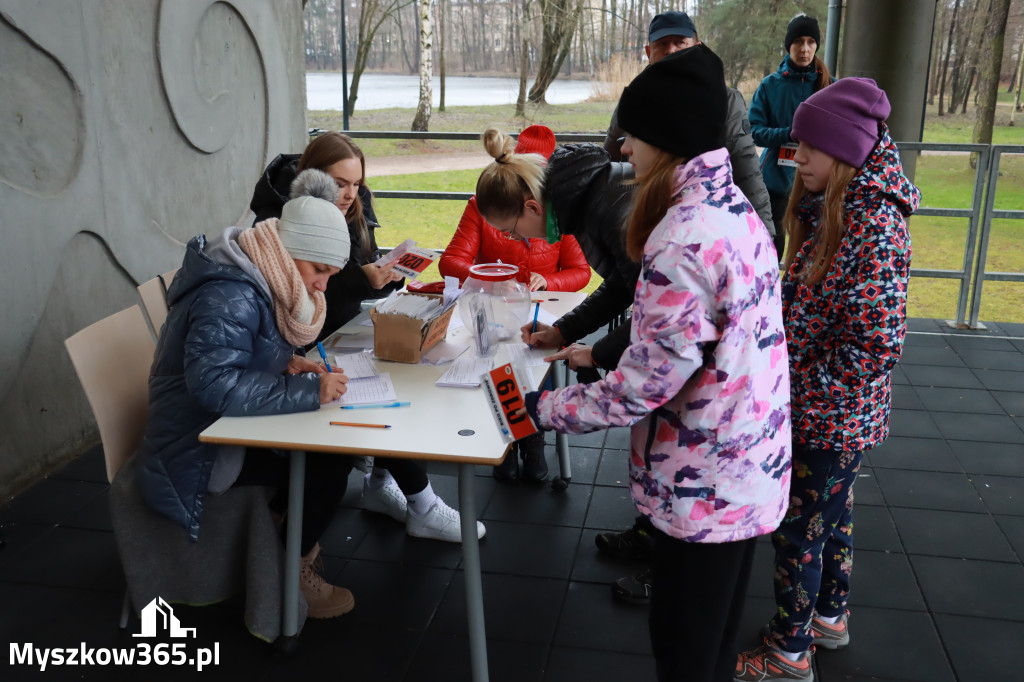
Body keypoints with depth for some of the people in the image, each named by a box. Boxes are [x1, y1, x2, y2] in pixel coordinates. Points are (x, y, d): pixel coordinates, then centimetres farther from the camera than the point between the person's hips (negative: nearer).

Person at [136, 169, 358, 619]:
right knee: (330, 461, -17)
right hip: (198, 456, -10)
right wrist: (307, 390, -35)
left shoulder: (254, 280, 4)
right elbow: (213, 383, -37)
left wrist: (285, 363, -3)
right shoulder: (229, 296, -27)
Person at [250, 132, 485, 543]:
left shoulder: (352, 209, 4)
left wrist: (388, 273, -14)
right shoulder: (279, 221, -17)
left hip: (345, 330, 7)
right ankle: (422, 508, -13)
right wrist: (360, 278, -32)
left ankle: (381, 484, 1)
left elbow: (366, 281, 8)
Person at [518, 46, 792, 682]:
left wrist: (546, 408, -12)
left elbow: (646, 386, -25)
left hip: (704, 487, -9)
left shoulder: (685, 236, -28)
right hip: (748, 469, 9)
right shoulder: (734, 207, 4)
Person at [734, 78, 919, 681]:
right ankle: (829, 616, 44)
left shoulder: (874, 227, -25)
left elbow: (878, 347, -26)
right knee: (831, 513, 23)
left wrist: (801, 392, -20)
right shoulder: (830, 208, 4)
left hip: (828, 420, -8)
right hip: (839, 417, 8)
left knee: (795, 529, 6)